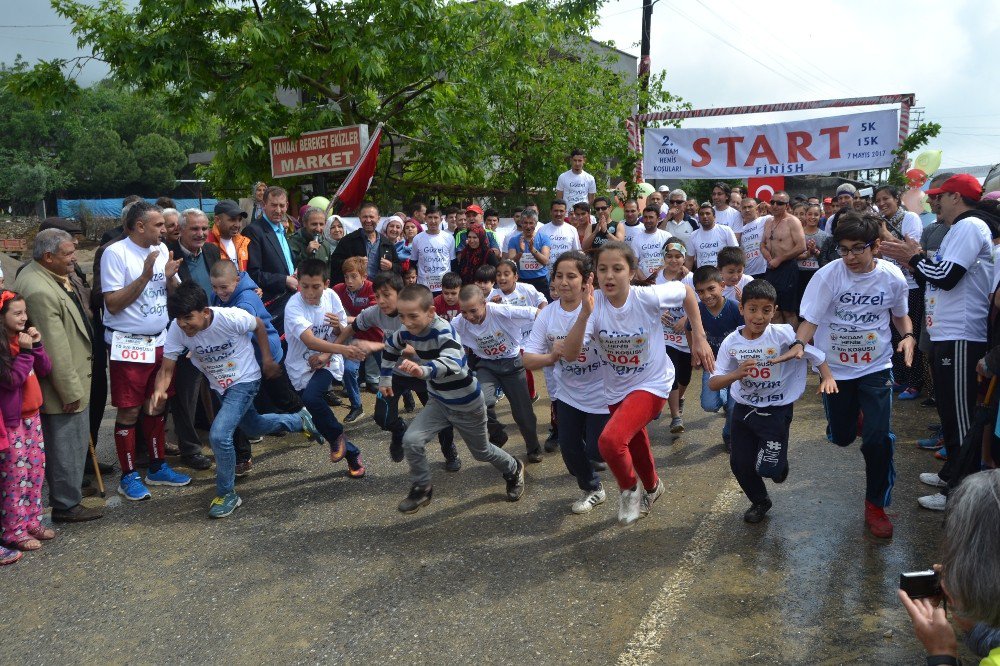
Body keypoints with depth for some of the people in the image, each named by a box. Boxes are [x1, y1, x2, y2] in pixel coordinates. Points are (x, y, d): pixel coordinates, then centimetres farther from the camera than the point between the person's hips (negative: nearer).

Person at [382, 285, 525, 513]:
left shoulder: (444, 331, -34)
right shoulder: (407, 332, -13)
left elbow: (453, 363, -54)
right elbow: (390, 347, 11)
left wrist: (423, 370, -72)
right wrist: (385, 379, 12)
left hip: (468, 405, -5)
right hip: (438, 401, 5)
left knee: (482, 452, 17)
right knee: (411, 441, -17)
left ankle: (514, 470, 50)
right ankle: (421, 489, 8)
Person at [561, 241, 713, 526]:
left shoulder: (648, 297, -24)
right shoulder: (594, 305, -19)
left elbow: (686, 292, -4)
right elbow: (569, 354, -28)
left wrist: (699, 338, -5)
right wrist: (585, 314, -41)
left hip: (651, 383, -4)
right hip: (616, 388, 4)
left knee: (610, 440, -26)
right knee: (636, 447, 24)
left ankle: (630, 489, 6)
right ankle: (652, 487, 59)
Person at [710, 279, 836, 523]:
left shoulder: (783, 334, -19)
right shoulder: (731, 342, -12)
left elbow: (816, 354, -11)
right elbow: (713, 384, -12)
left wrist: (827, 377, -27)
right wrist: (737, 374, -29)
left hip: (776, 410, -3)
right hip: (743, 409, 3)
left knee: (768, 469, -8)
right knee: (739, 463, 8)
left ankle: (780, 465, 32)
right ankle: (760, 502, 39)